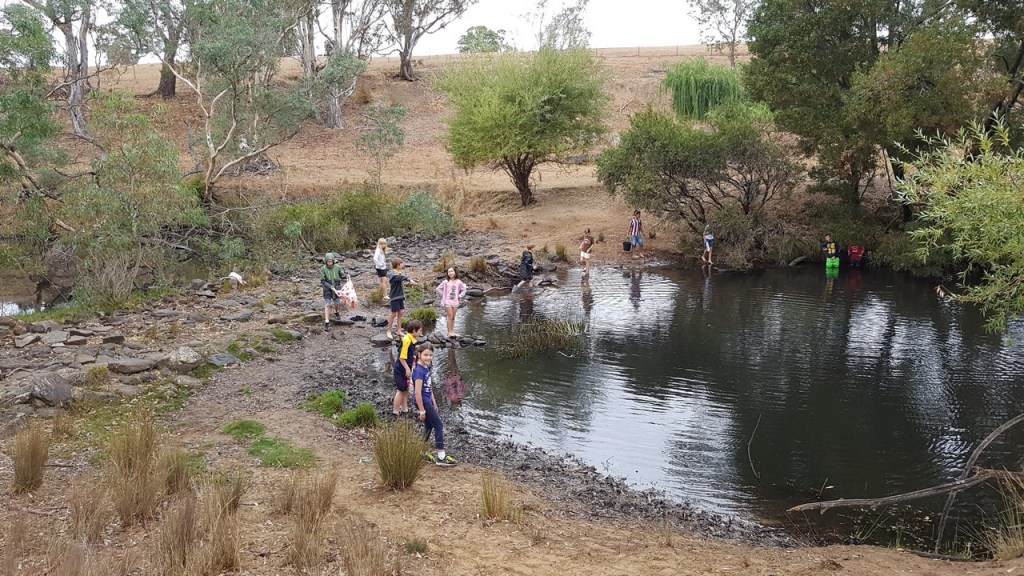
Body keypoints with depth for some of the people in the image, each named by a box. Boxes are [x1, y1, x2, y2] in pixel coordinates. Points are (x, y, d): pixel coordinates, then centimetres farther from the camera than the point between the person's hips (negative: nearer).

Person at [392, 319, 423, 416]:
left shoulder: (412, 340, 2)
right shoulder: (407, 340, -27)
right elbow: (402, 357, -25)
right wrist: (407, 369, -20)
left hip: (406, 369, 9)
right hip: (401, 370, -9)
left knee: (406, 389, 19)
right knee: (401, 390, 2)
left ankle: (404, 408, 31)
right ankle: (395, 411, 14)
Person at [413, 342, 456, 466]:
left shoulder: (426, 368, 6)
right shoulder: (419, 371, -22)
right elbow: (418, 393, -23)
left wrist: (434, 403, 19)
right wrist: (422, 411, -21)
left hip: (428, 402, 9)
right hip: (423, 403, -9)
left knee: (429, 426, 17)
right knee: (439, 425, -4)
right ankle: (441, 457, 0)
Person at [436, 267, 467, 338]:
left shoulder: (458, 282, 3)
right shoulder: (446, 282, -6)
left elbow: (463, 290, 16)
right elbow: (438, 289, 0)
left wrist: (459, 296, 7)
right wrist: (443, 295, -2)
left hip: (455, 301, 3)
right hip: (448, 301, -3)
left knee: (453, 317, 8)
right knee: (450, 316, -7)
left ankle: (452, 332, 15)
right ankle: (449, 332, -4)